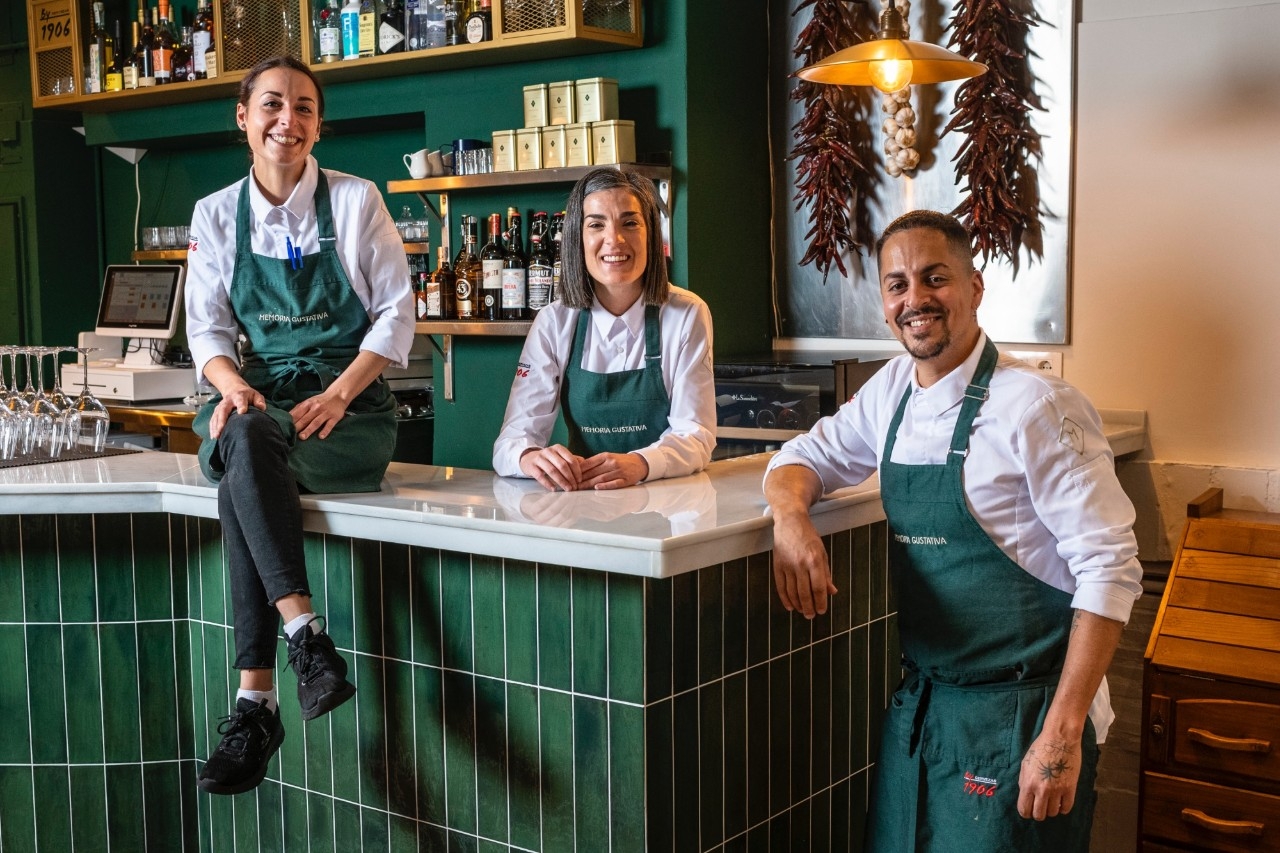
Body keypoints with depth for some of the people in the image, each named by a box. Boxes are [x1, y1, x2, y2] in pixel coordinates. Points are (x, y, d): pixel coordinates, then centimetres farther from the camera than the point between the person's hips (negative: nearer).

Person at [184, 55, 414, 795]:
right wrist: (233, 386, -13)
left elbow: (396, 313, -1)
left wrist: (338, 394, -15)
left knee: (240, 479, -32)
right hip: (261, 397, 3)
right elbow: (207, 326, 10)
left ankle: (256, 702, -30)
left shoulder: (357, 200, 2)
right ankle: (310, 643, -37)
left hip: (348, 407, -3)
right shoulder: (216, 214, 11)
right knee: (240, 437, -35)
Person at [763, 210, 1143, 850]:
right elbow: (803, 458, 13)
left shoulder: (1037, 407, -17)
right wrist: (791, 519, -11)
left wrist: (1063, 733, -22)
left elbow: (1110, 570, -18)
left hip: (1018, 711, -6)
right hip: (919, 699, 6)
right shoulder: (891, 390, 4)